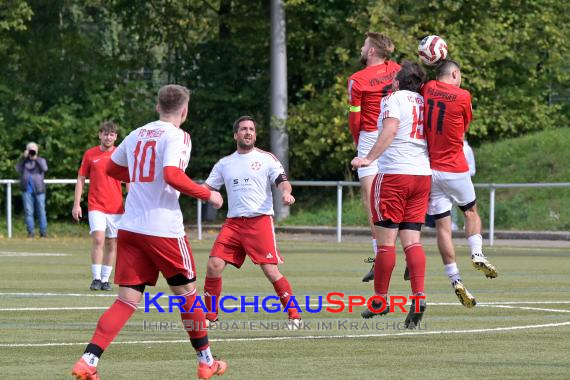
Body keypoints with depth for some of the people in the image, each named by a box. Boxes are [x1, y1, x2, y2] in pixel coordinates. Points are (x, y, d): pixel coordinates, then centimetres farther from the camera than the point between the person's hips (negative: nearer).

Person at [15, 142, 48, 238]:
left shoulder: (41, 160, 10)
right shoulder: (24, 161, 14)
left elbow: (45, 168, -10)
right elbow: (18, 169, -2)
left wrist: (36, 158, -11)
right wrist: (24, 157, -5)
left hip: (39, 189, -1)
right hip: (27, 190, 1)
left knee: (41, 211, -1)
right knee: (28, 211, -3)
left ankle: (43, 232, 3)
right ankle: (31, 232, 1)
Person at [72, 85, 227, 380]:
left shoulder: (137, 135, 14)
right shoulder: (177, 137, -7)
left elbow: (111, 169, 27)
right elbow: (172, 175, -22)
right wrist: (208, 195, -11)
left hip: (129, 227, 6)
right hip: (163, 229, -6)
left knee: (127, 299, 3)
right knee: (187, 292, 13)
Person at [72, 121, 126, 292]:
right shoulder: (90, 154, 3)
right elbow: (81, 180, 7)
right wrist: (76, 204, 1)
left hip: (116, 207, 2)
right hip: (96, 206, -2)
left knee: (111, 244, 5)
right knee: (98, 239, -15)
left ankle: (105, 279, 14)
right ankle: (96, 278, -11)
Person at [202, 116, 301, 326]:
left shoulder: (266, 159, 4)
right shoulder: (225, 163, 15)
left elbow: (282, 180, -5)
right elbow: (207, 188, 17)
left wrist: (286, 193, -29)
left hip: (260, 221, -4)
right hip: (233, 222, 4)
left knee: (270, 270, -12)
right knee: (214, 265, -8)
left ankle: (294, 315, -1)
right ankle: (210, 316, 5)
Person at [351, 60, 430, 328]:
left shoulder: (394, 99, -4)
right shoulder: (424, 103, 15)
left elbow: (390, 129, -20)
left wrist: (370, 158, -26)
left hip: (394, 174, -6)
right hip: (422, 174, 6)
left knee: (386, 240, 0)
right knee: (412, 241, 3)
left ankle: (380, 300, 5)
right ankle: (419, 296, -13)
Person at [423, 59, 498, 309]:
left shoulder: (427, 89, 0)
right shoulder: (463, 96, -6)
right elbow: (464, 128, 8)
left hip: (430, 169, 2)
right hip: (455, 170, -2)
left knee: (442, 225, 1)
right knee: (470, 211, 21)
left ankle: (455, 280, -3)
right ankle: (477, 253, 3)